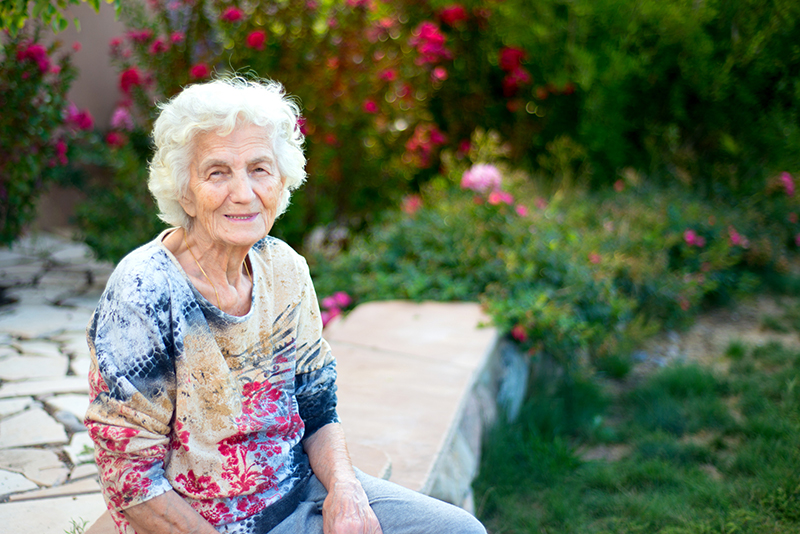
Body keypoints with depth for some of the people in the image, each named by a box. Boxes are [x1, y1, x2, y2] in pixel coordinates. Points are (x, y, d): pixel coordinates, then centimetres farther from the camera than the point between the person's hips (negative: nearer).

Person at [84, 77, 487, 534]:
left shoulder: (285, 269, -1)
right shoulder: (144, 292, -19)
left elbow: (318, 409, 8)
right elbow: (131, 482, -16)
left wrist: (344, 489, -9)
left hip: (303, 488, 6)